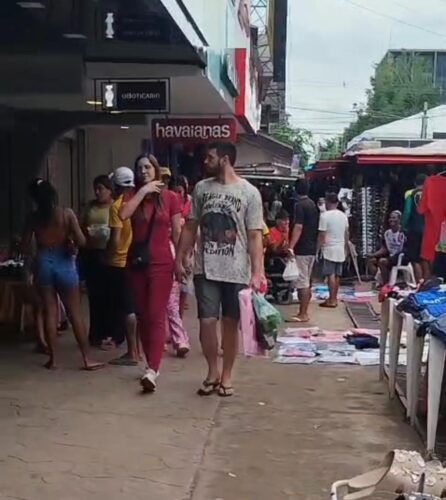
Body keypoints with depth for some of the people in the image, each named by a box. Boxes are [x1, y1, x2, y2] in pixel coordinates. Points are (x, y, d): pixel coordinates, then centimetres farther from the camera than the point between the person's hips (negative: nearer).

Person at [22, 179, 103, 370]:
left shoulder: (33, 217, -1)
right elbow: (81, 241, -11)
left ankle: (53, 358, 12)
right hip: (64, 264, -2)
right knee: (75, 312, 3)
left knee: (49, 311, 9)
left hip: (43, 264, 2)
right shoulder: (67, 213, -7)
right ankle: (87, 359, 4)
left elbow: (26, 248, 3)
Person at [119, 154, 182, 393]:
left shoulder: (170, 197, 0)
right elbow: (123, 214, -16)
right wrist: (143, 190, -13)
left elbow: (177, 233, 2)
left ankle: (152, 371, -17)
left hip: (161, 263, -4)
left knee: (156, 317, -11)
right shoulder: (134, 196, 6)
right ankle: (152, 366, 20)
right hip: (137, 262, 4)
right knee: (143, 317, 9)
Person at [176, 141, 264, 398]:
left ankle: (227, 375, 21)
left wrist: (257, 272, -14)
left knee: (231, 324, 7)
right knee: (207, 321, 0)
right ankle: (213, 372, 19)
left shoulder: (249, 192, -5)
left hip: (236, 271, -2)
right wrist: (180, 259, 7)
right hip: (206, 270, 3)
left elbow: (255, 236, -8)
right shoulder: (201, 188, 5)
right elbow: (190, 227, 11)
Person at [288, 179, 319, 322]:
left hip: (302, 249, -9)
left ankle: (303, 314, -5)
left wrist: (291, 247, -26)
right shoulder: (313, 204, 13)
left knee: (302, 282, -6)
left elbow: (298, 227, -22)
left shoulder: (299, 205, -13)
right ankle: (304, 312, 18)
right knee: (307, 281, 13)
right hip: (312, 248, 9)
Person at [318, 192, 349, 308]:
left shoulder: (325, 215, -13)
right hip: (340, 249, 7)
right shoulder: (343, 215, 8)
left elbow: (322, 235, -15)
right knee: (337, 274, 11)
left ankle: (332, 300, -7)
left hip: (329, 249, -7)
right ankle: (334, 298, 18)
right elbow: (346, 234, 15)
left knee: (330, 274, -6)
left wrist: (318, 248, -6)